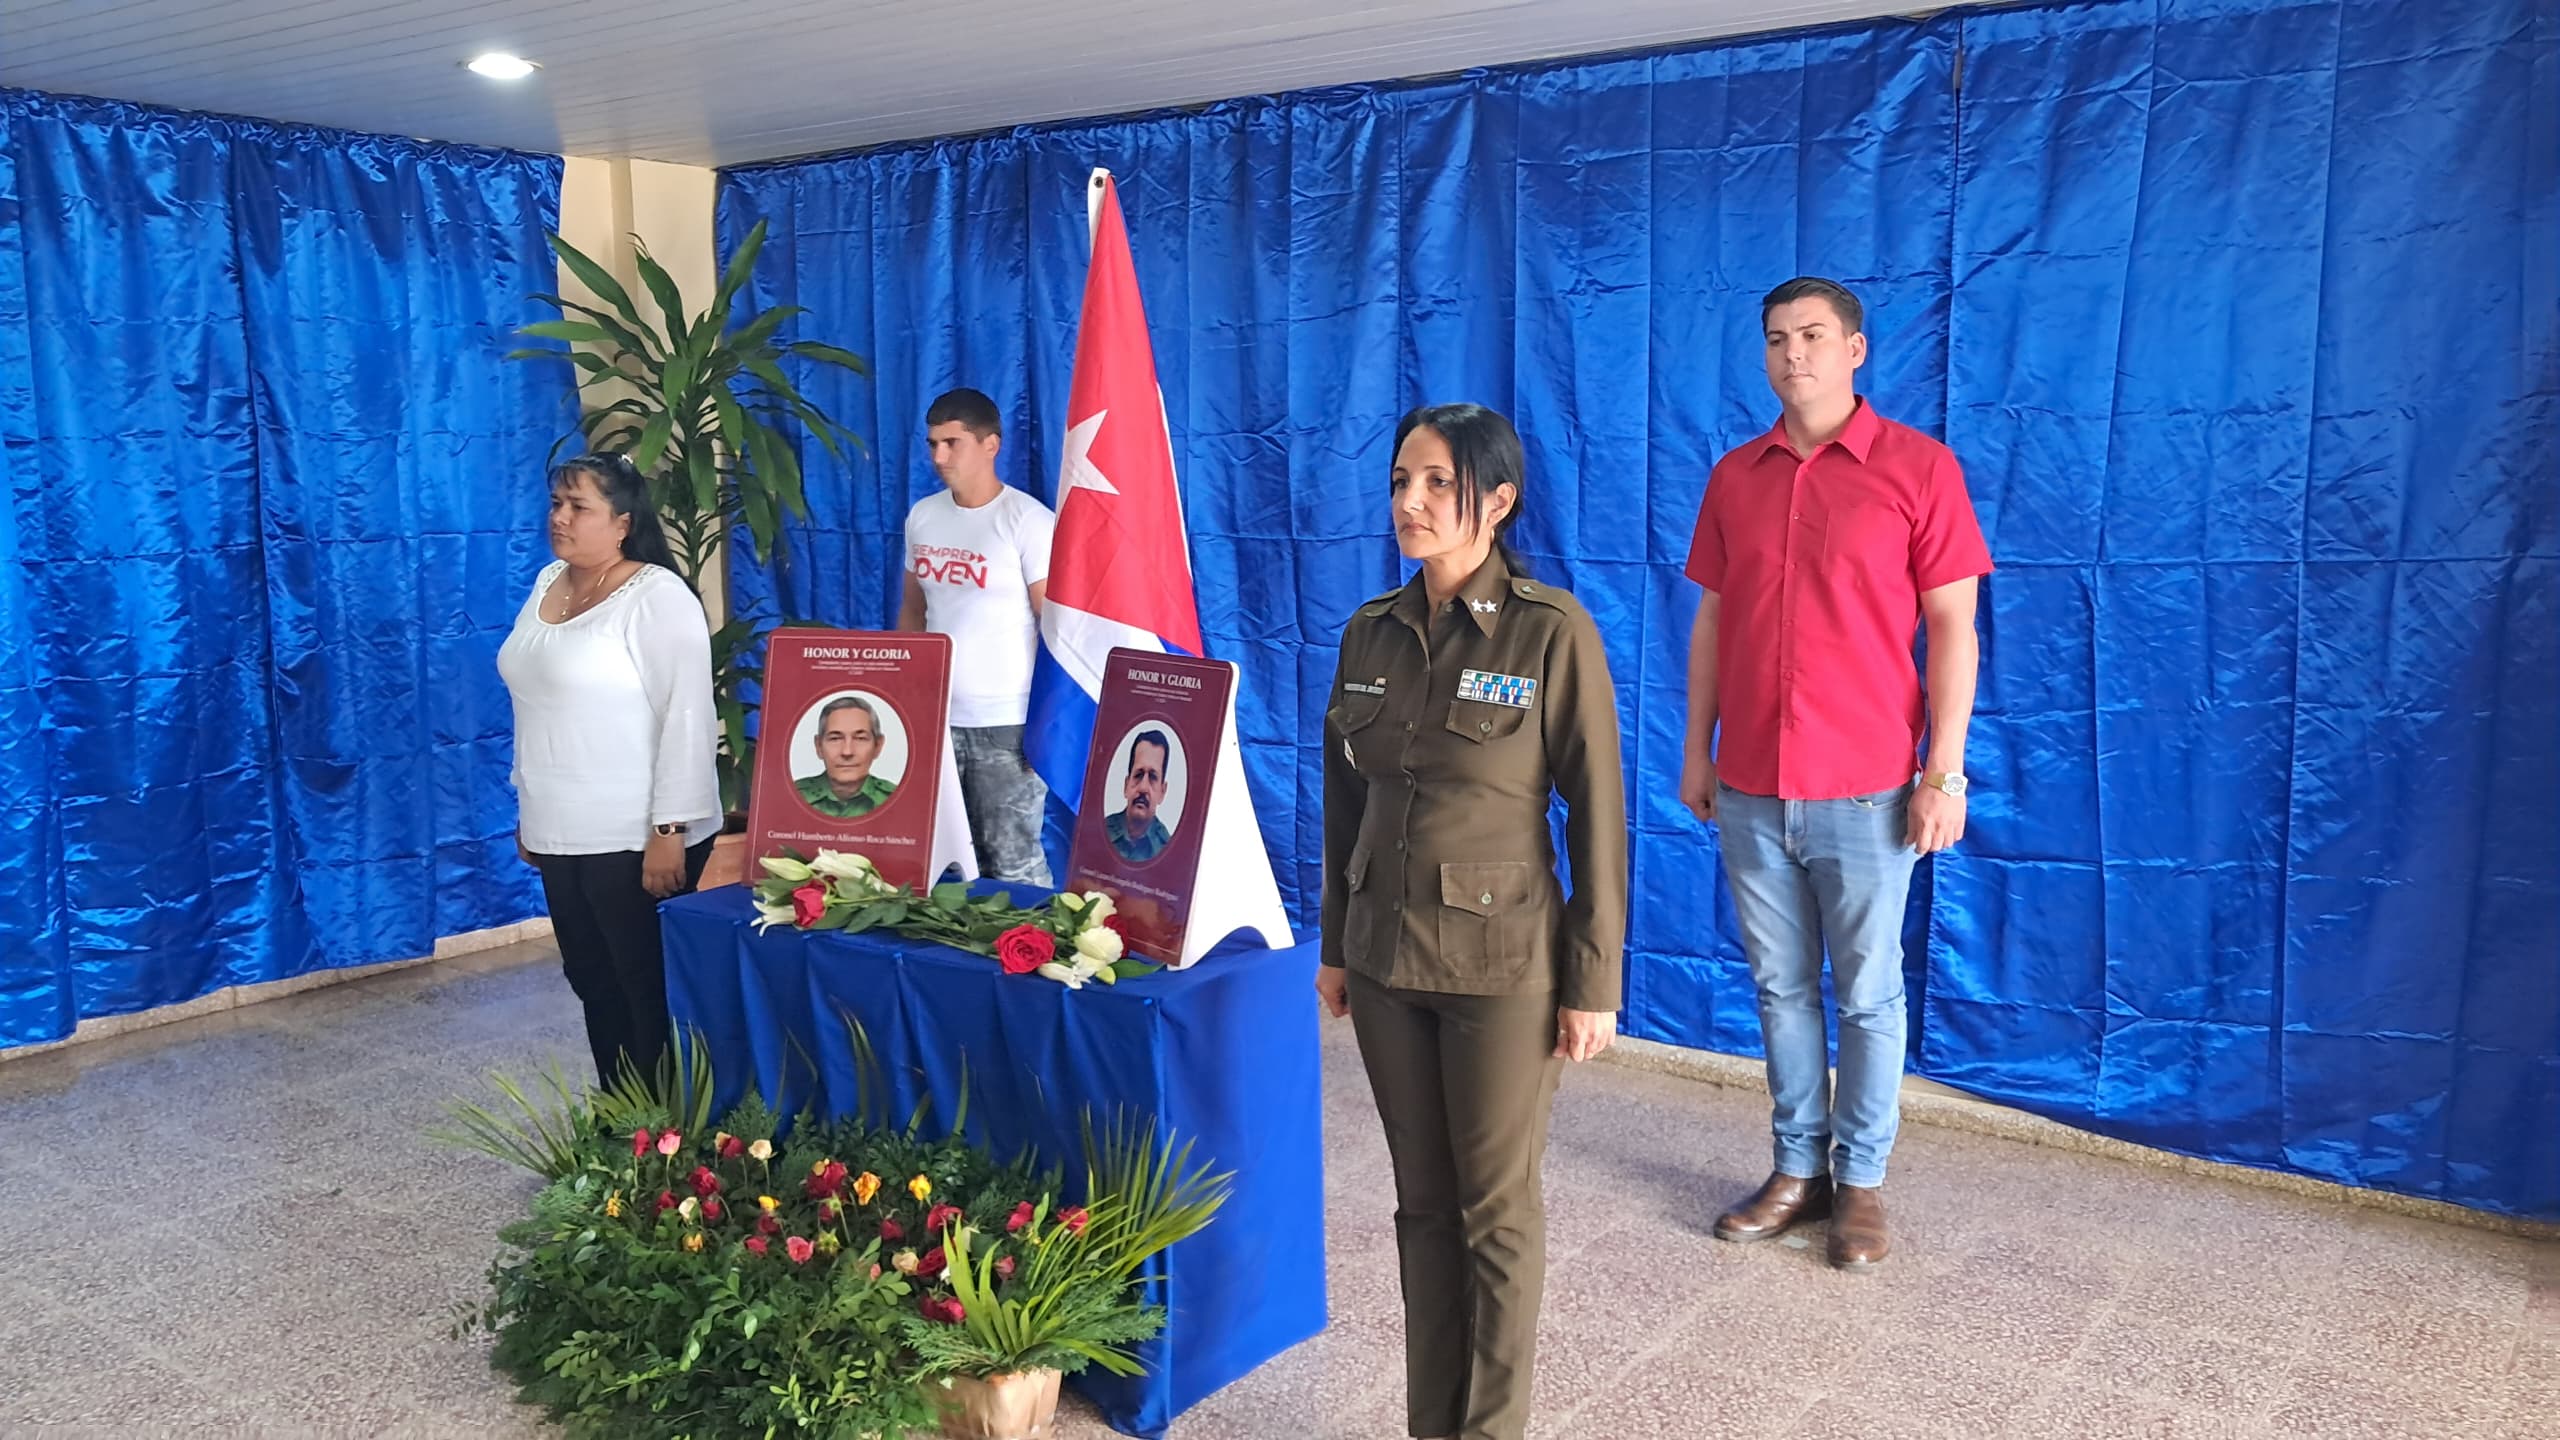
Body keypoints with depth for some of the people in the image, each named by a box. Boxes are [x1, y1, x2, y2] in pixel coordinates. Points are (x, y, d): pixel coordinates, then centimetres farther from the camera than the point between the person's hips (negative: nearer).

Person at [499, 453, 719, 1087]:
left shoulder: (658, 598, -14)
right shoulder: (548, 583, 11)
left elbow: (687, 719, -18)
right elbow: (537, 706, 17)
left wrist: (670, 831, -21)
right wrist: (529, 807, 18)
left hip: (635, 839, -8)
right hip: (561, 834, 8)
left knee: (648, 991, 1)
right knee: (592, 982, 16)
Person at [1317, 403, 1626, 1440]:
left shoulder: (1553, 632, -11)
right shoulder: (1372, 632, 5)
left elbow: (1597, 814, -10)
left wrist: (1593, 982, -10)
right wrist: (1335, 944, 12)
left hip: (1503, 965, -5)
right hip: (1387, 956, 5)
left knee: (1496, 1209, 7)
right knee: (1423, 1202, 15)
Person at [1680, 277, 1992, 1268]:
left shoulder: (1917, 468, -4)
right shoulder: (1734, 478, 8)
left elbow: (1951, 627, -4)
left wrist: (1944, 772, -9)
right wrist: (1696, 750, 10)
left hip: (1867, 791, -3)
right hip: (1750, 789, 4)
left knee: (1868, 993, 6)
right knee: (1781, 988, 13)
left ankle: (1861, 1182, 21)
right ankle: (1797, 1169, 26)